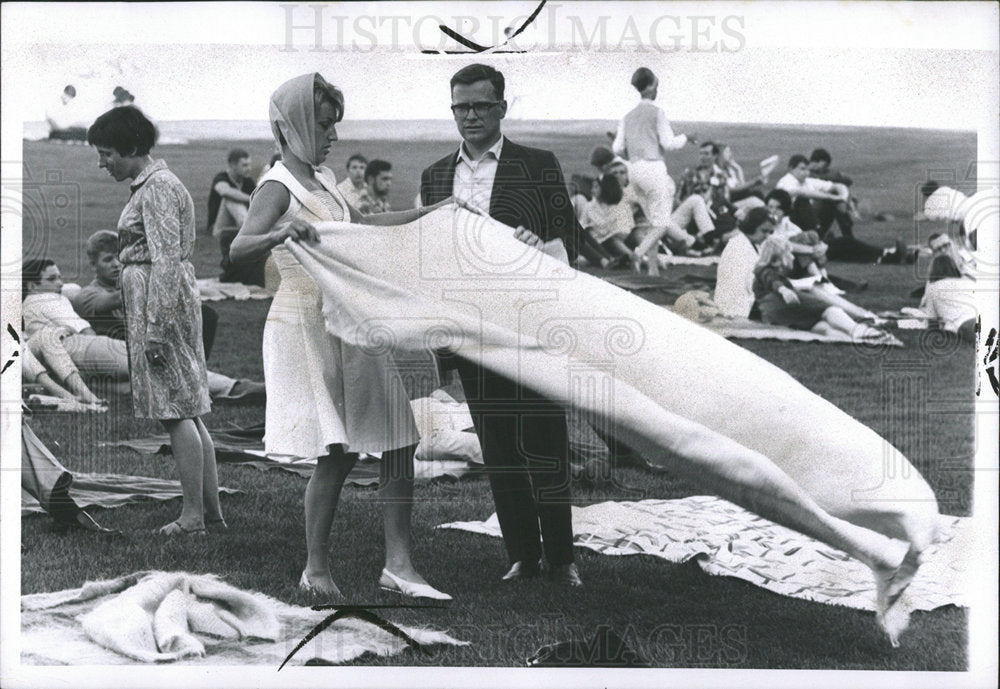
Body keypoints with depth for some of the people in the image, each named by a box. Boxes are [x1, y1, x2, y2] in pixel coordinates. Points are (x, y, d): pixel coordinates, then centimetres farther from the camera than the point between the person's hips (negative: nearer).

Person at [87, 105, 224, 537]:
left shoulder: (157, 189, -13)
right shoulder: (150, 185, 17)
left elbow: (165, 260, -19)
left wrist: (154, 328, -21)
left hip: (163, 302, -10)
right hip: (173, 300, 10)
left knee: (176, 412, -7)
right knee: (188, 411, 10)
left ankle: (193, 516, -3)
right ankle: (212, 510, 13)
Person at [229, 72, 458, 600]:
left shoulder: (323, 178, 14)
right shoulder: (277, 187, -12)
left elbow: (361, 225, 31)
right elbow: (238, 249, -28)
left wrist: (430, 213, 31)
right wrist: (281, 234, -48)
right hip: (304, 327, -8)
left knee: (399, 438, 2)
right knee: (338, 453, -9)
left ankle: (398, 564, 6)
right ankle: (316, 569, 7)